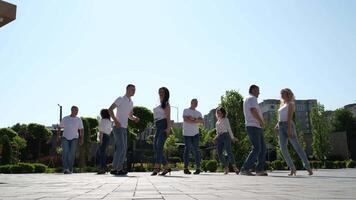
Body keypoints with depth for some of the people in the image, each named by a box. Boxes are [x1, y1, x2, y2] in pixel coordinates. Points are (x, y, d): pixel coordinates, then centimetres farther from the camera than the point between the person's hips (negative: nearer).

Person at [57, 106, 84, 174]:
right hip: (65, 138, 0)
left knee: (72, 154, -2)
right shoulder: (65, 118, 3)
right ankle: (65, 168, -16)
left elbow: (81, 130, 4)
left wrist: (82, 139, -7)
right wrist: (58, 135, -4)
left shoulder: (79, 120, 4)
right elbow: (60, 127, 9)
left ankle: (70, 169, 9)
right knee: (65, 152, -15)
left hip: (74, 139, 1)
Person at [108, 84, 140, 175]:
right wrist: (115, 120, -26)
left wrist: (135, 118, -1)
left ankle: (119, 169, 10)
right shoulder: (120, 99, -8)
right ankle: (114, 169, -12)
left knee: (124, 149, 6)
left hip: (124, 128, 9)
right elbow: (110, 109, -14)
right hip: (118, 127, -9)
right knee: (121, 147, -16)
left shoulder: (131, 102, 16)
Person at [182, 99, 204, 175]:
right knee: (187, 149, -4)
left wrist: (193, 119, -14)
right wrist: (196, 121, -6)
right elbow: (185, 119, -12)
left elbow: (202, 121, -2)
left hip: (195, 133, 3)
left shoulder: (198, 113, 17)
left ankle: (198, 168, 0)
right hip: (187, 134, -3)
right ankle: (186, 168, 0)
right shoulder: (186, 111, 7)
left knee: (196, 150, -2)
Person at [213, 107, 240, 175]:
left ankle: (235, 167, -15)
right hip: (219, 138, 5)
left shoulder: (226, 119, 8)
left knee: (229, 152, -16)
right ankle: (226, 168, 0)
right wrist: (216, 138, 14)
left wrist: (232, 137, 2)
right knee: (219, 153, -5)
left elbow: (229, 129, 5)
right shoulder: (217, 122, 22)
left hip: (226, 136, -5)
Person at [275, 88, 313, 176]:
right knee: (283, 148, -5)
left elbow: (290, 117, -10)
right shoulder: (283, 104, 25)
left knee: (297, 146, -8)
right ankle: (292, 168, -1)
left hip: (288, 125, -7)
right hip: (281, 127, 7)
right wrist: (277, 125, 7)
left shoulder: (290, 103, 2)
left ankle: (308, 166, -2)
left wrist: (289, 129, -20)